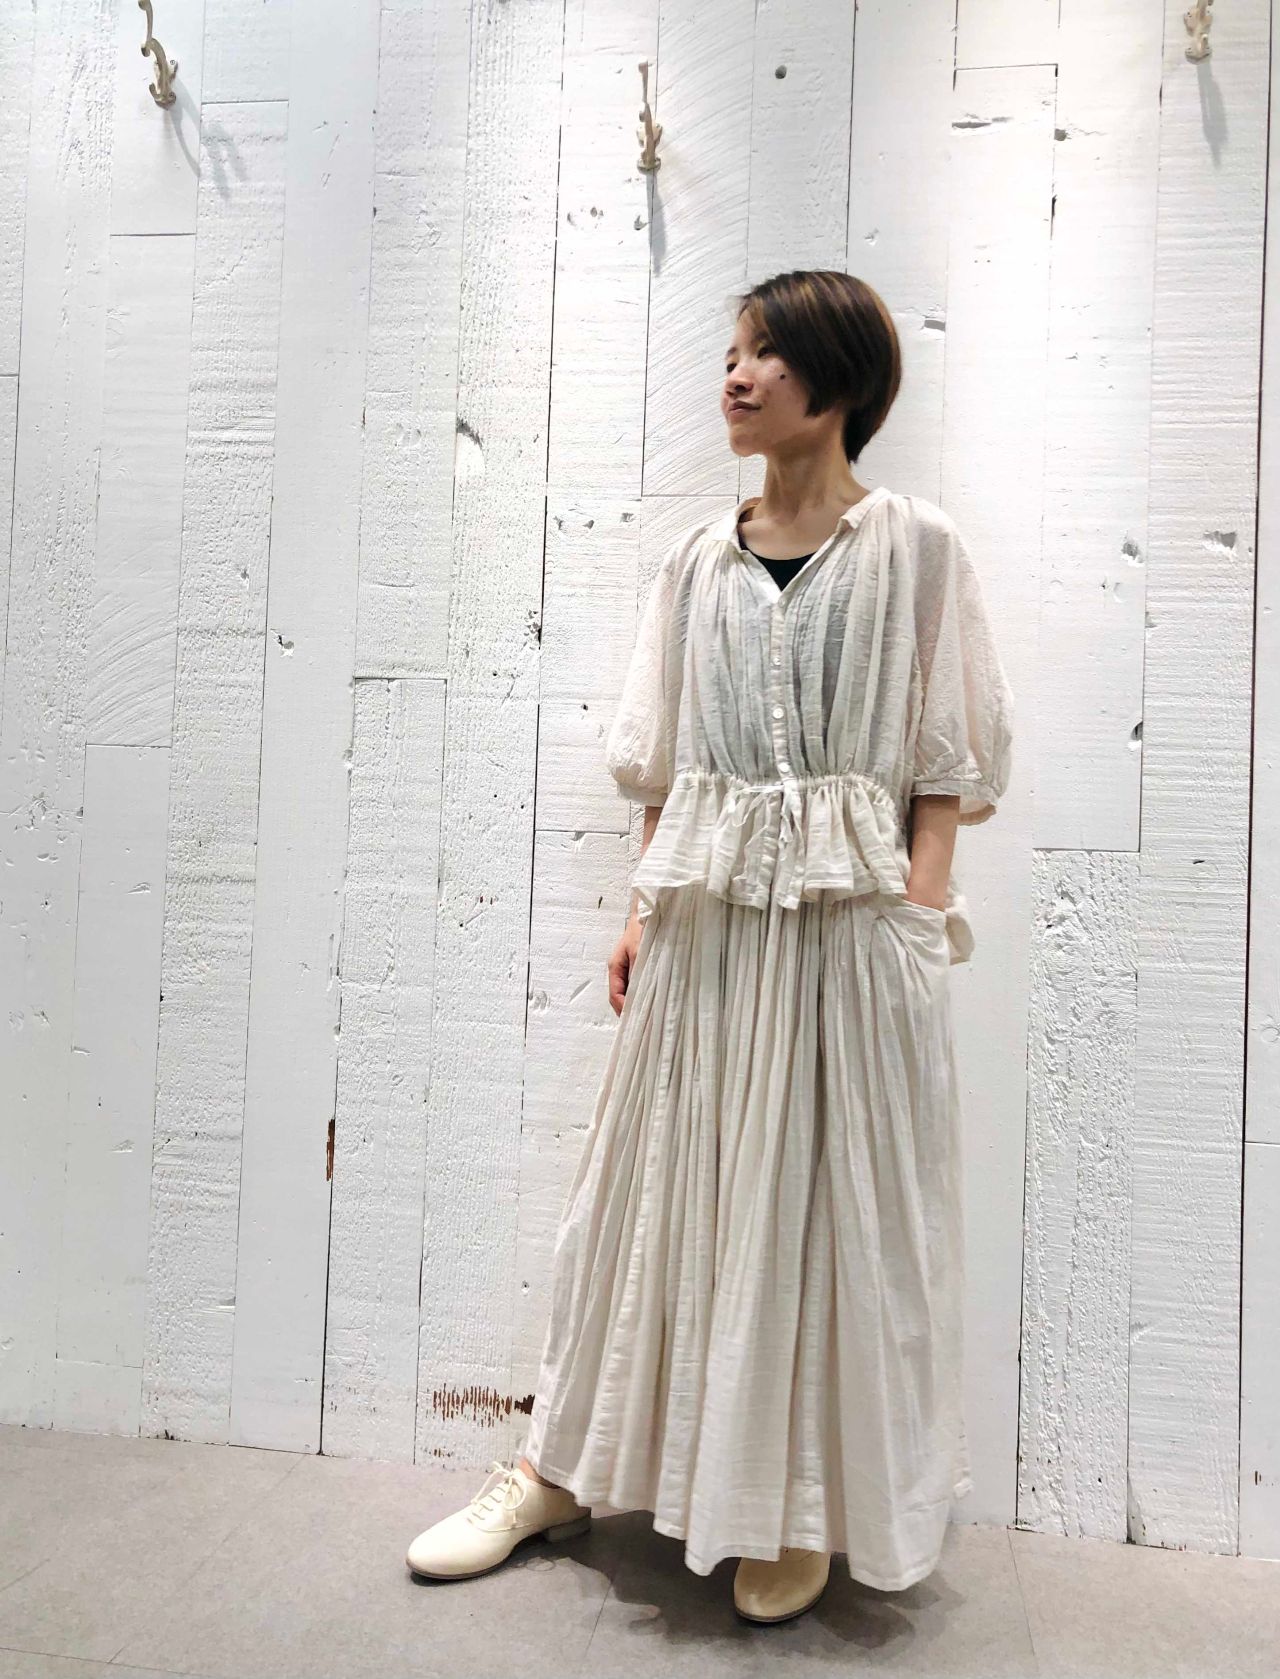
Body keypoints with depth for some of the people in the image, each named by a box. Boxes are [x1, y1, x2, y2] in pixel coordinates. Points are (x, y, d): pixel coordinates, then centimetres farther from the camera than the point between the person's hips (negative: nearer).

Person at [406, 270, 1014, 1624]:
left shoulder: (914, 549, 2)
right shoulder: (698, 561, 11)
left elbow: (946, 762, -1)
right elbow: (660, 762, 12)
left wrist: (923, 924, -10)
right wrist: (644, 909, 5)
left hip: (850, 918, -3)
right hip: (704, 915, 4)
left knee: (831, 1200, 7)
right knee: (658, 1182, 11)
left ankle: (808, 1509, 27)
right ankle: (560, 1470, 27)